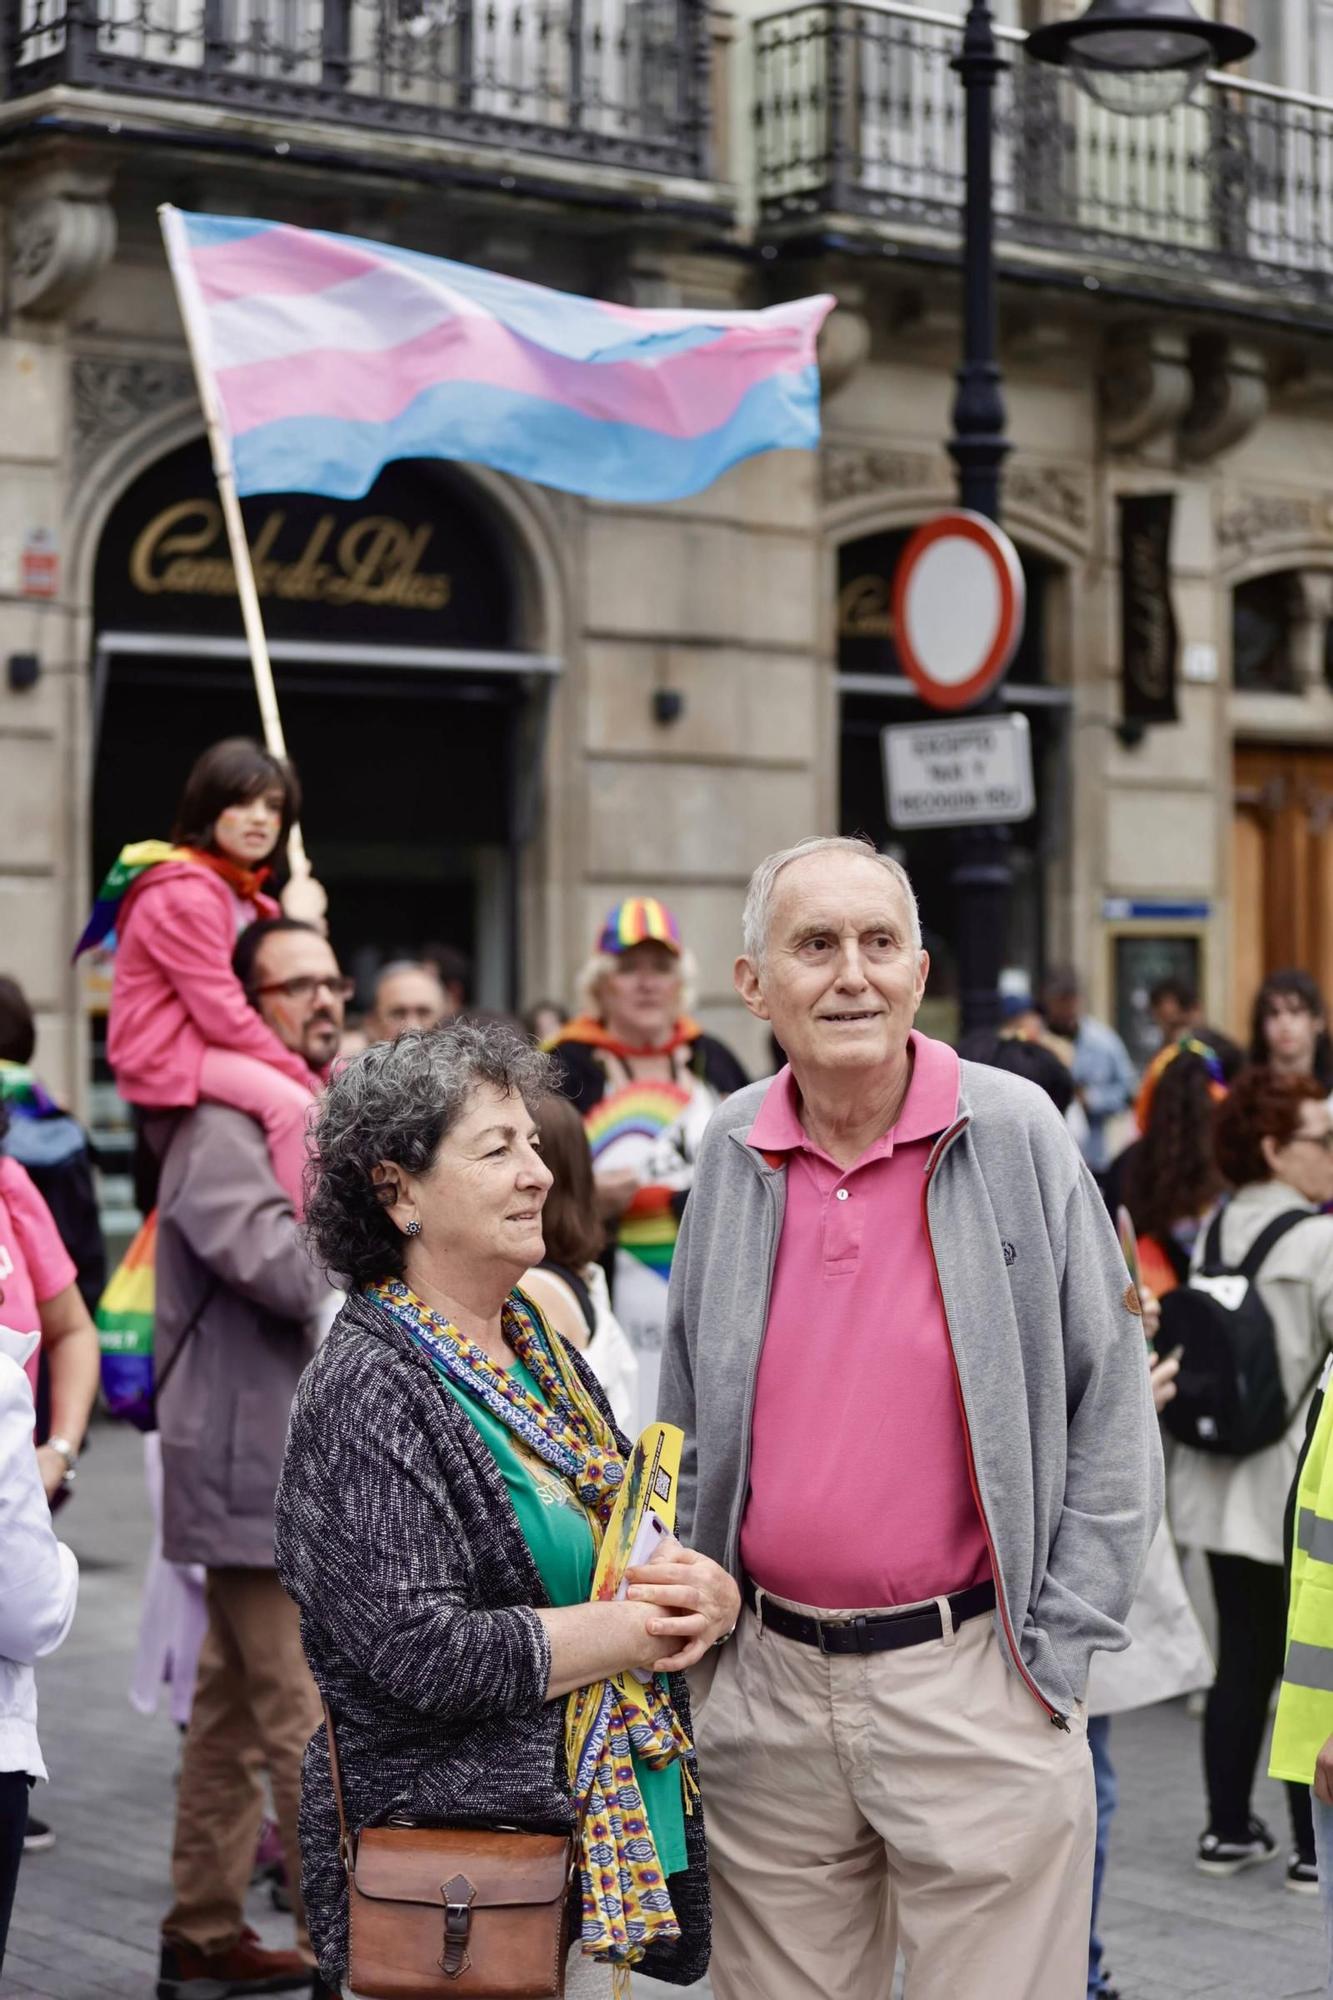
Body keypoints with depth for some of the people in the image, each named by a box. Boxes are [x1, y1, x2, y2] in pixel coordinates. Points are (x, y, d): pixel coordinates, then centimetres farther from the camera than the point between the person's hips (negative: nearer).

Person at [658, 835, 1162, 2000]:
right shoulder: (732, 1152, 5)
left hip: (972, 1686, -3)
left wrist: (1059, 1647, -6)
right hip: (769, 1690, 3)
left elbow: (1111, 1407, -2)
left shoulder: (1015, 1134, -5)